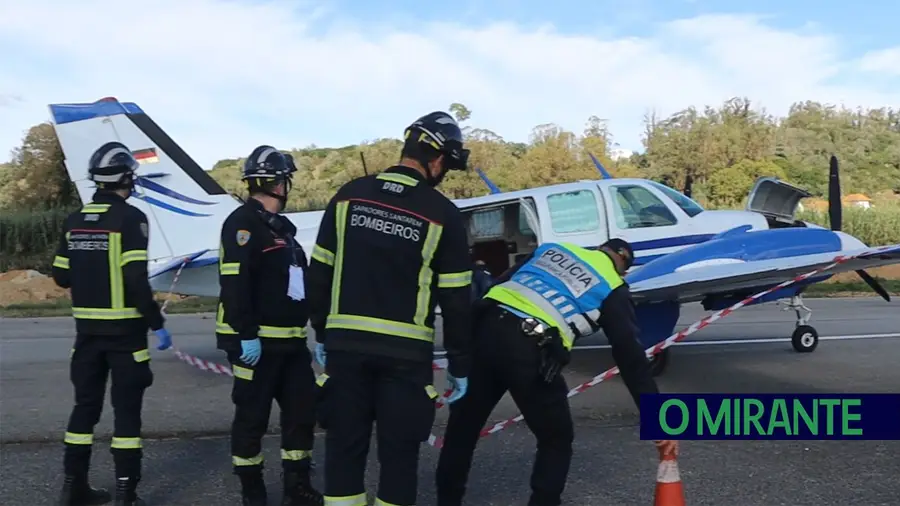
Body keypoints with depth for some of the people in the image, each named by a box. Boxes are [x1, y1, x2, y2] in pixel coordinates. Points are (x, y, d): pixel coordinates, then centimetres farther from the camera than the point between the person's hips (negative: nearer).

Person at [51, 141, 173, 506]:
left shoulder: (74, 221, 7)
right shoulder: (130, 218, -13)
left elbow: (61, 277, 10)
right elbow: (136, 281, -20)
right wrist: (157, 324, -14)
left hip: (87, 328, 6)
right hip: (124, 329, -6)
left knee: (86, 404, 16)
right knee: (127, 410, 1)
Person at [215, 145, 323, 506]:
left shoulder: (282, 226, 17)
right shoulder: (243, 223, -12)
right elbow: (234, 284, -21)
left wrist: (305, 328, 25)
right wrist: (246, 335, -25)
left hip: (289, 340, 9)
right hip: (256, 341, -9)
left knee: (302, 409, 11)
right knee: (252, 417, 3)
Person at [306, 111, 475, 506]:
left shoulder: (349, 196, 3)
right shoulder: (442, 214, -6)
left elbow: (320, 272, 6)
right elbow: (456, 300, -4)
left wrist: (322, 333, 17)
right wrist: (459, 366, 5)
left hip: (345, 345, 3)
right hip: (405, 353, -2)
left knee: (344, 444, 13)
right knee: (399, 451, 10)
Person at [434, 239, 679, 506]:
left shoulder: (552, 248, 27)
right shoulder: (612, 288, 14)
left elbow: (496, 285, 21)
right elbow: (630, 355, 9)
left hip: (485, 328, 5)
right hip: (529, 351, -5)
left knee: (463, 425, 22)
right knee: (556, 441, 18)